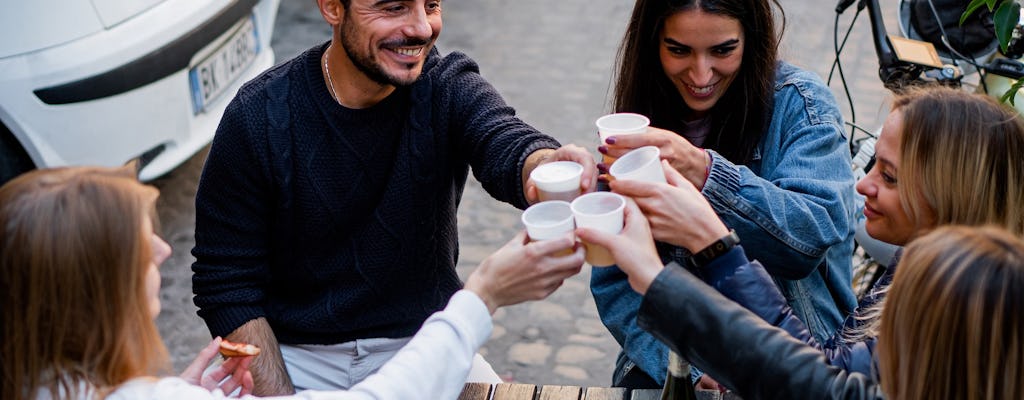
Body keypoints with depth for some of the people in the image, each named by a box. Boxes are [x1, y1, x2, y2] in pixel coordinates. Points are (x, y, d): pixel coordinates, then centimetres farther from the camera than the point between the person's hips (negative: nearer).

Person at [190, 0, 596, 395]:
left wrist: (544, 168, -56)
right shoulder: (256, 118, -12)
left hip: (421, 340, 1)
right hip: (295, 355, -1)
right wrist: (279, 396, -20)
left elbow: (506, 147, -32)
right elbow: (227, 289, -9)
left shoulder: (449, 88, -9)